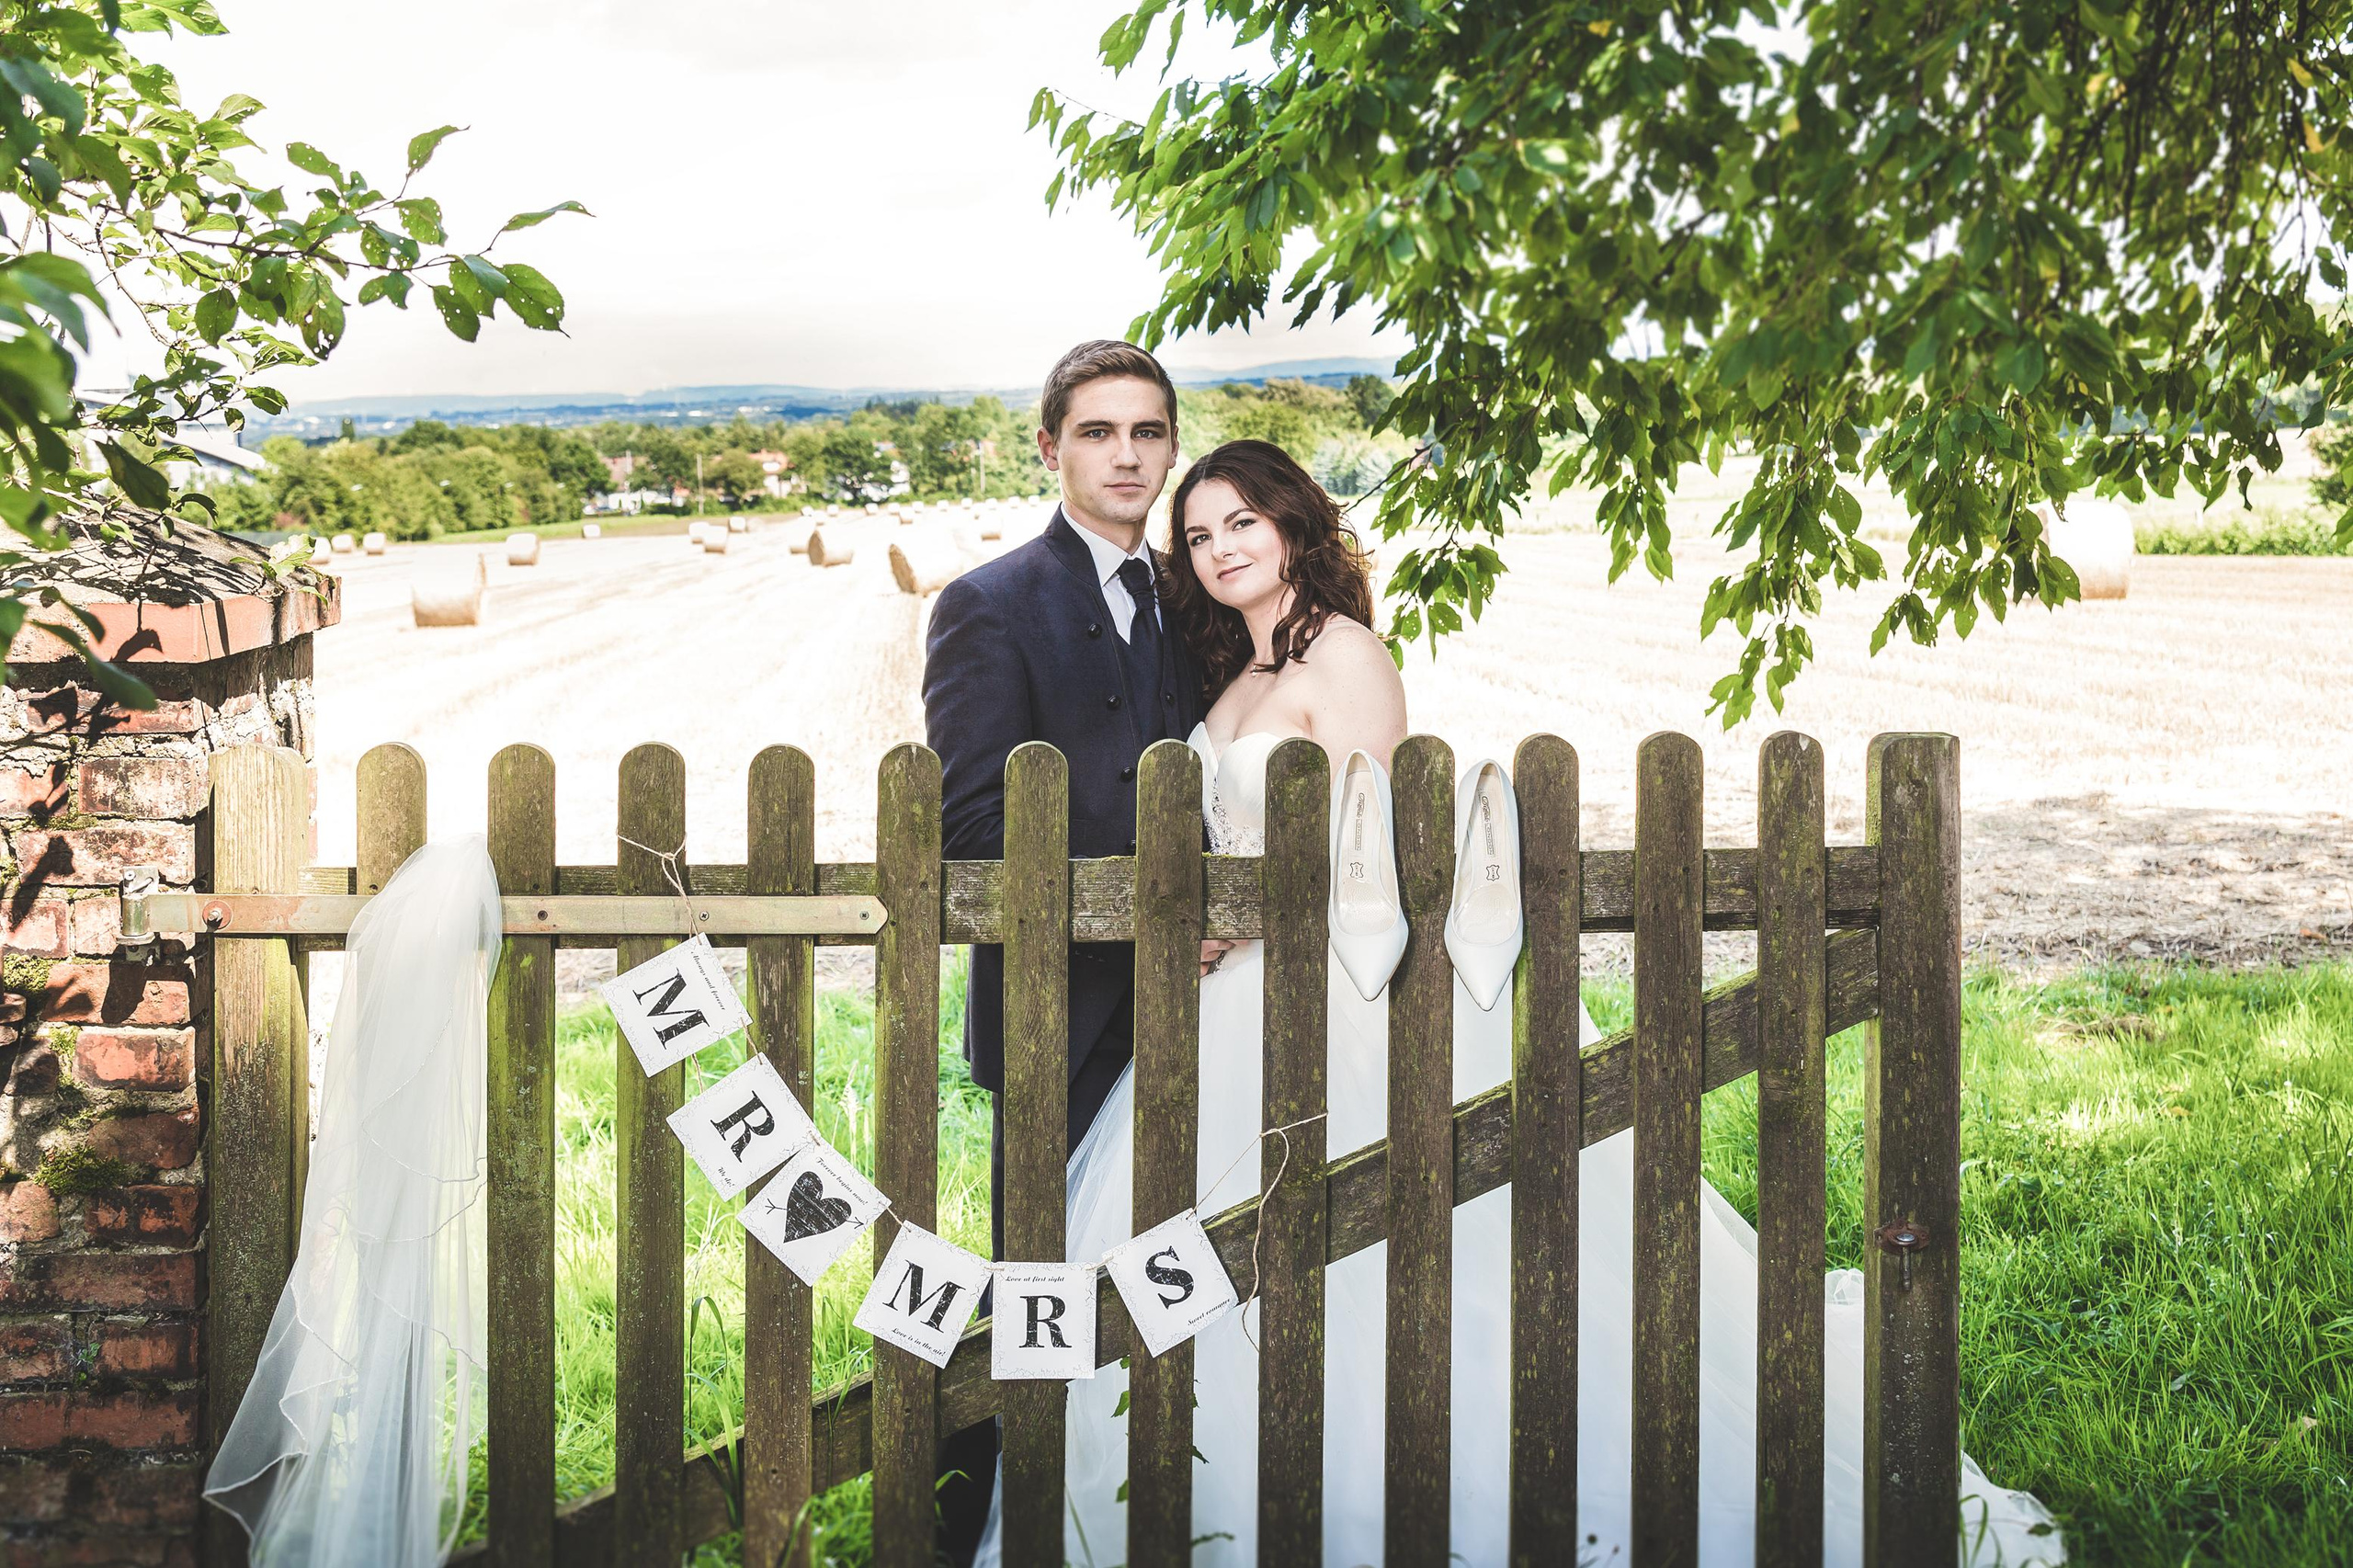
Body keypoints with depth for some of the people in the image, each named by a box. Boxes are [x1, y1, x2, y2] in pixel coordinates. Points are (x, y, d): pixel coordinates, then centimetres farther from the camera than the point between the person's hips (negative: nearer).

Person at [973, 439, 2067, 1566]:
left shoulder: (1343, 654, -8)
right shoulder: (1235, 681, 17)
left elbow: (1365, 848, -15)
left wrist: (1217, 933, -14)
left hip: (1336, 993, -9)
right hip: (1244, 996, 9)